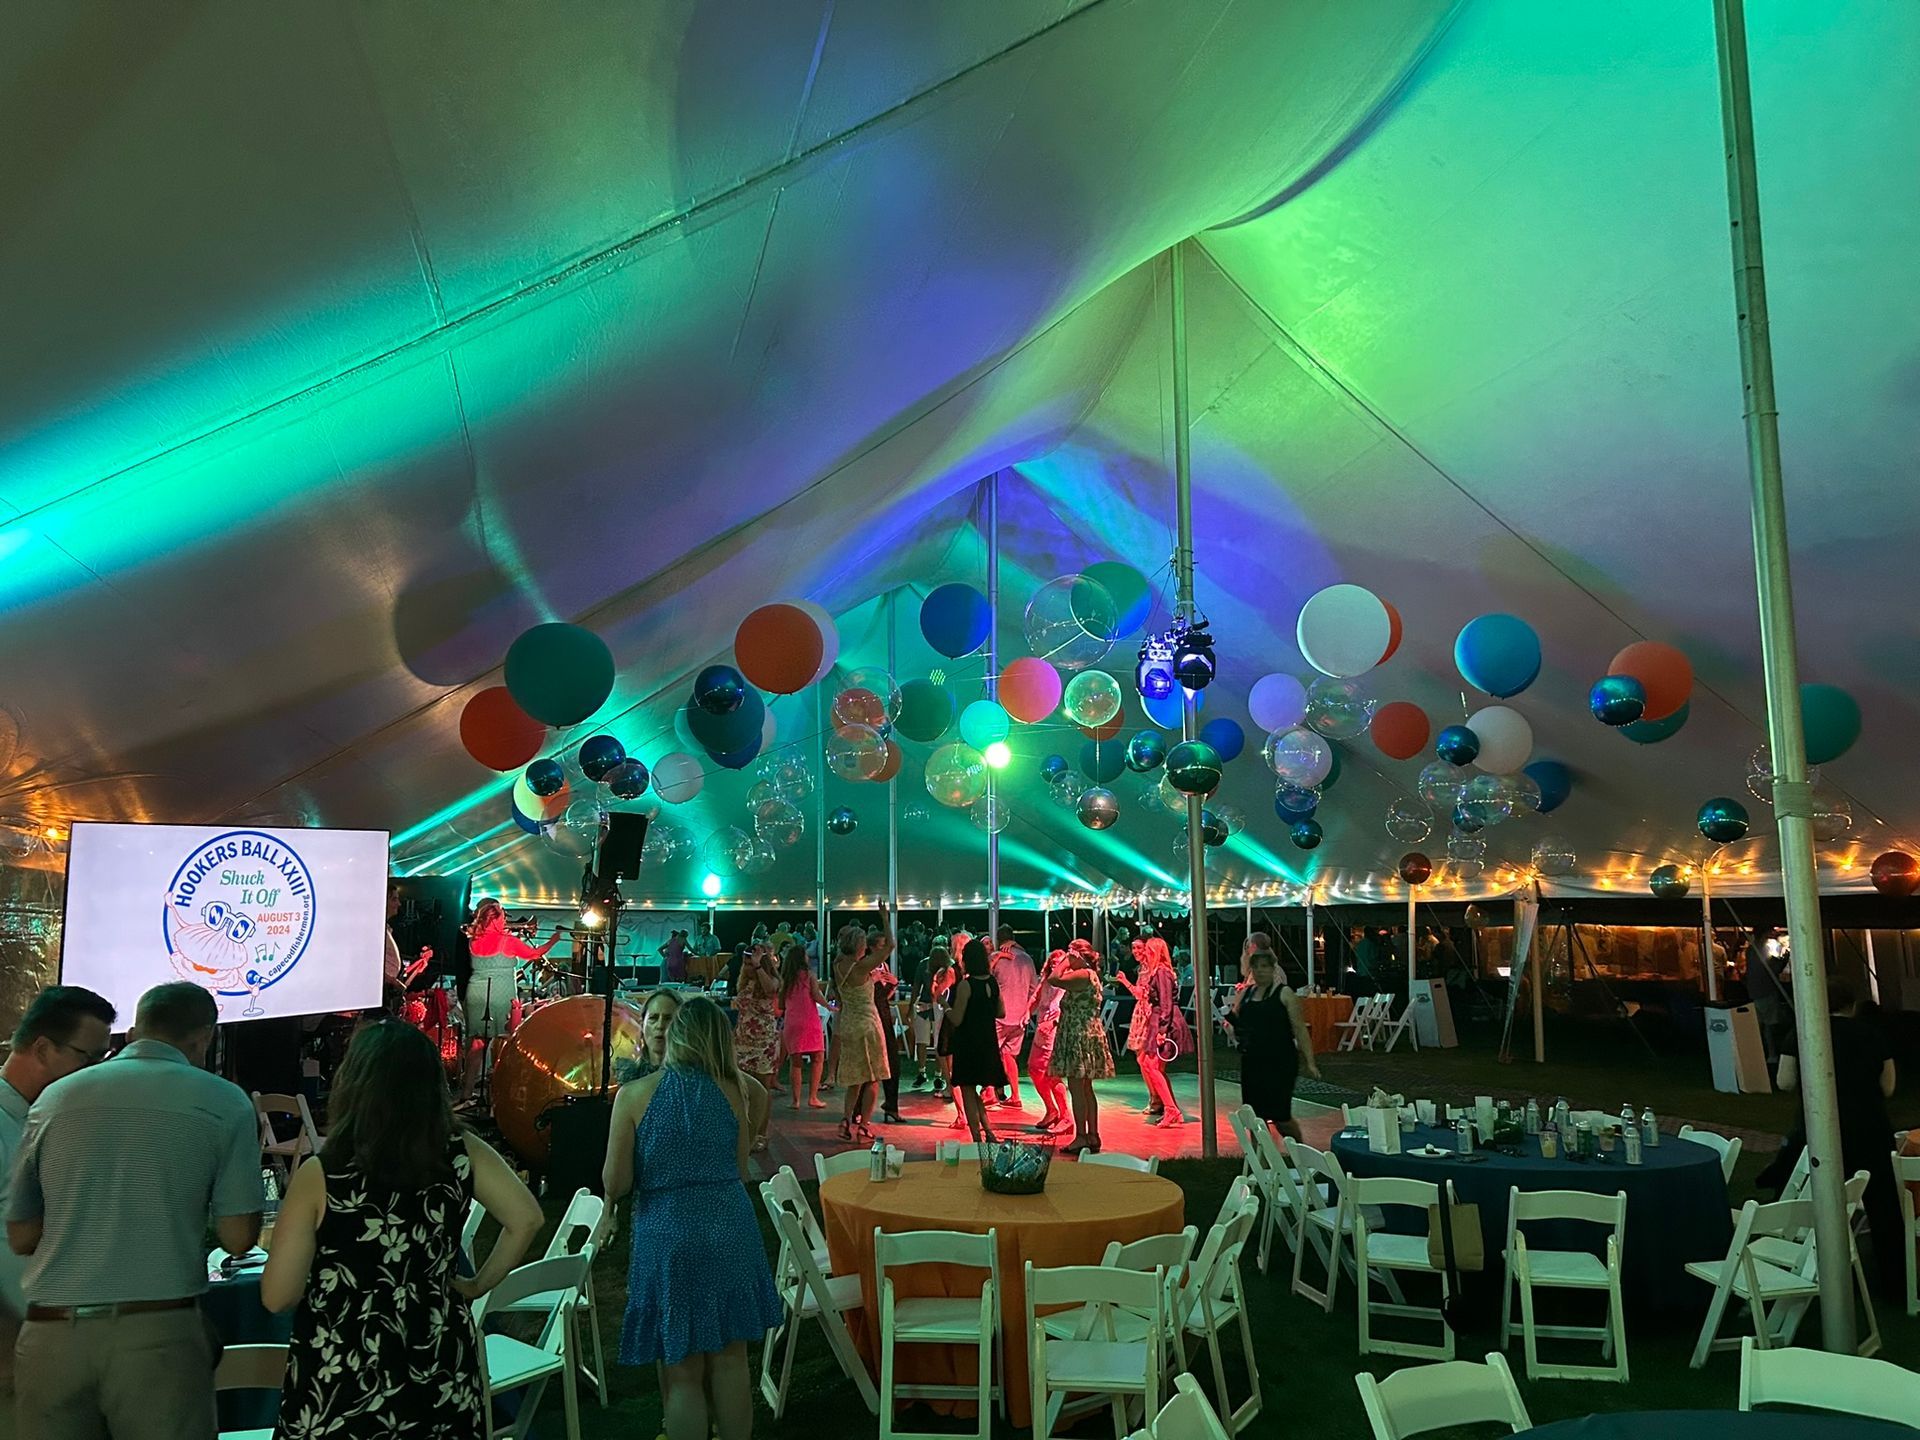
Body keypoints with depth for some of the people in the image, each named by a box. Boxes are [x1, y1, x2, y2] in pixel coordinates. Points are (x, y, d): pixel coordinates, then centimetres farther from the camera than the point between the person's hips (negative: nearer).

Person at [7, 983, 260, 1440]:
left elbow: (20, 1237, 13)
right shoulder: (224, 1103, -2)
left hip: (50, 1334, 4)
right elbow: (238, 1239, -3)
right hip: (158, 1334, -3)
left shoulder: (56, 1097, 7)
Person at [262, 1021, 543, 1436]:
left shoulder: (319, 1177, -16)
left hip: (339, 1385, -2)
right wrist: (477, 1285, 2)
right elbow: (525, 1218, -12)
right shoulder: (461, 1154, -9)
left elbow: (277, 1298, -11)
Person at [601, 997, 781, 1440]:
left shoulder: (635, 1095, -9)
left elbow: (617, 1182, -6)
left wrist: (609, 1213, 15)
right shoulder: (733, 1091, -2)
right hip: (731, 1229, 2)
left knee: (681, 1372, 10)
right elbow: (741, 1170, 7)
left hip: (668, 1235, -2)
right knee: (730, 1359, 16)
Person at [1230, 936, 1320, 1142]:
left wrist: (1309, 1062, -13)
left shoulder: (1284, 994, -5)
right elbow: (1237, 1024, 22)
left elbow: (1300, 1030, -8)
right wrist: (1231, 1026, -1)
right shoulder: (1245, 993, 9)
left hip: (1280, 1063, -5)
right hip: (1252, 1062, 5)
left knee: (1280, 1117, -3)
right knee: (1255, 1117, 7)